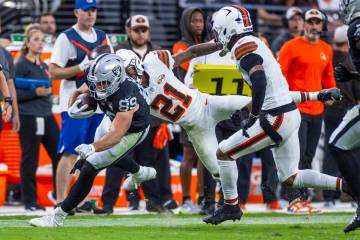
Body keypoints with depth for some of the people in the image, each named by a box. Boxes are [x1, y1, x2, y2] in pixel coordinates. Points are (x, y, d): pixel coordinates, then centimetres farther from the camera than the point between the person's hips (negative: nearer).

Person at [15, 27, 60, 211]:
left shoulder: (43, 66, 16)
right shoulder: (21, 65, -6)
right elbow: (13, 93, -12)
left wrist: (48, 92, 11)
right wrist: (35, 92, -18)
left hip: (47, 116, 7)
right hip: (28, 118, -7)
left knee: (59, 155, 4)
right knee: (30, 160, -2)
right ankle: (30, 202, 4)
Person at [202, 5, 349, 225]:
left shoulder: (244, 47, -13)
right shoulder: (256, 44, 17)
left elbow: (259, 81, -26)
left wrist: (253, 116, -18)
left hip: (277, 119, -9)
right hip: (290, 114, 9)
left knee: (223, 153, 0)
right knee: (290, 178, 14)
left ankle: (231, 206, 10)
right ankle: (348, 185, 8)